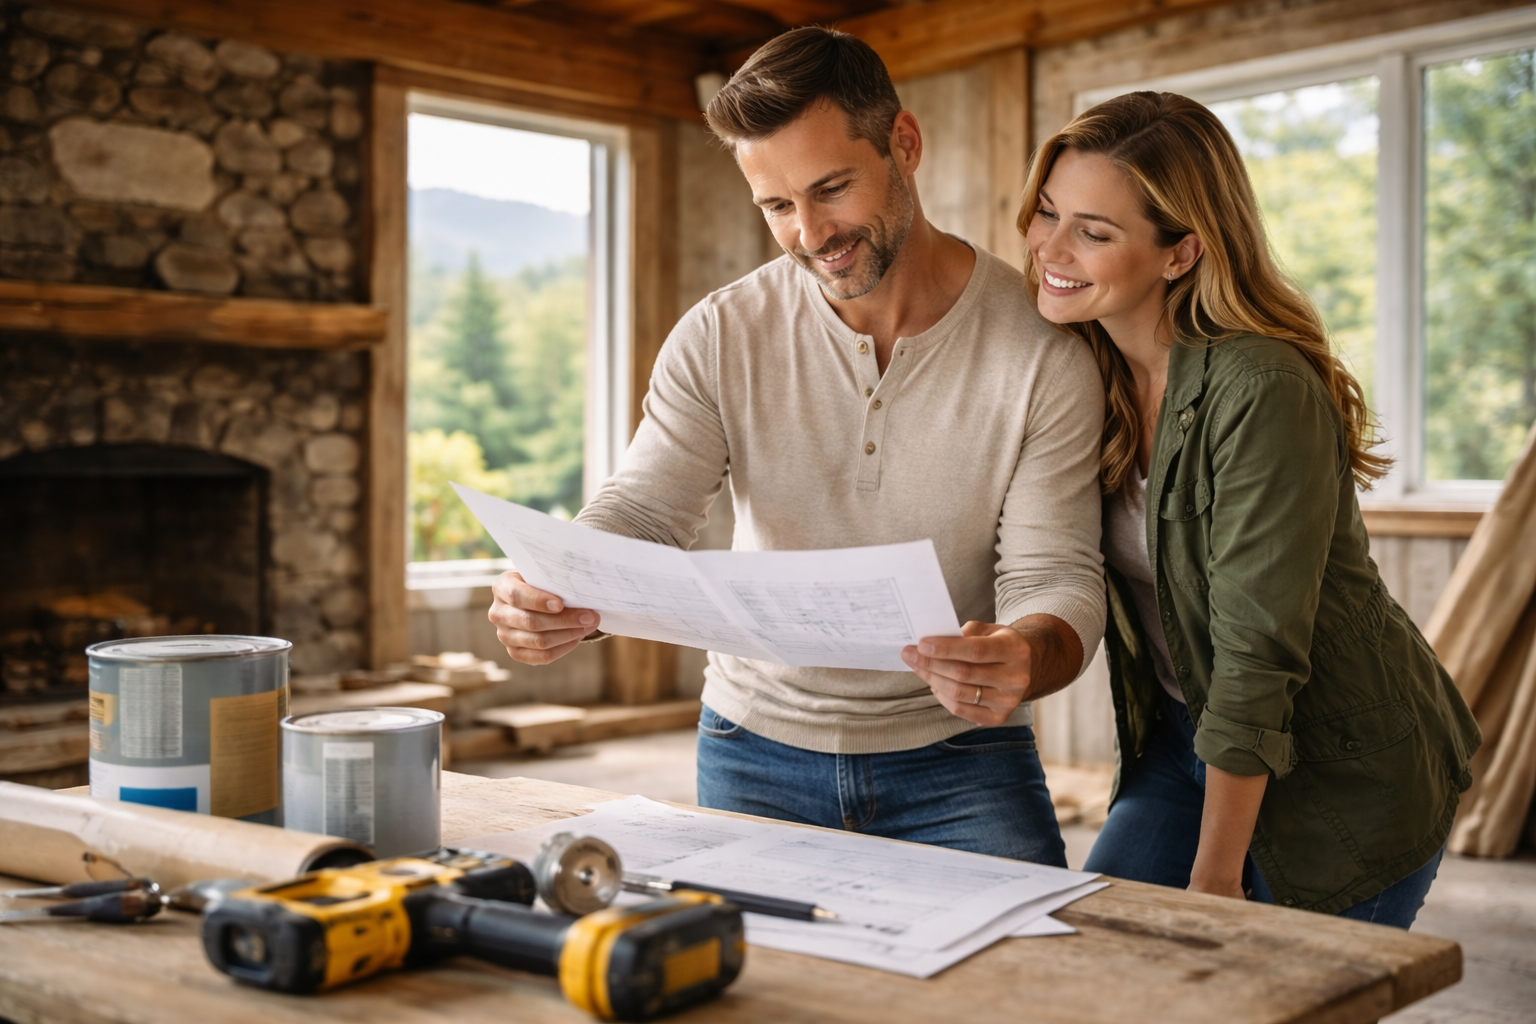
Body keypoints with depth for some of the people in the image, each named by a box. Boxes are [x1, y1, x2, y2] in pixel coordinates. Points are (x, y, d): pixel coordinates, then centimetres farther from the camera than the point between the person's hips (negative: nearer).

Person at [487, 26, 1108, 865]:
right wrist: (554, 597, -31)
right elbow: (638, 513, -8)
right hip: (756, 752, 2)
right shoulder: (720, 337, -5)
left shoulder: (1042, 349, -11)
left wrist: (1029, 657, -37)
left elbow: (1056, 575, -12)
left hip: (954, 763, -1)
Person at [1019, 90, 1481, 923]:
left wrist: (1215, 875, -21)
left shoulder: (1262, 391, -26)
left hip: (1340, 778, -6)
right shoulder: (1083, 370, -3)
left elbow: (1258, 653, -25)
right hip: (1183, 737, 6)